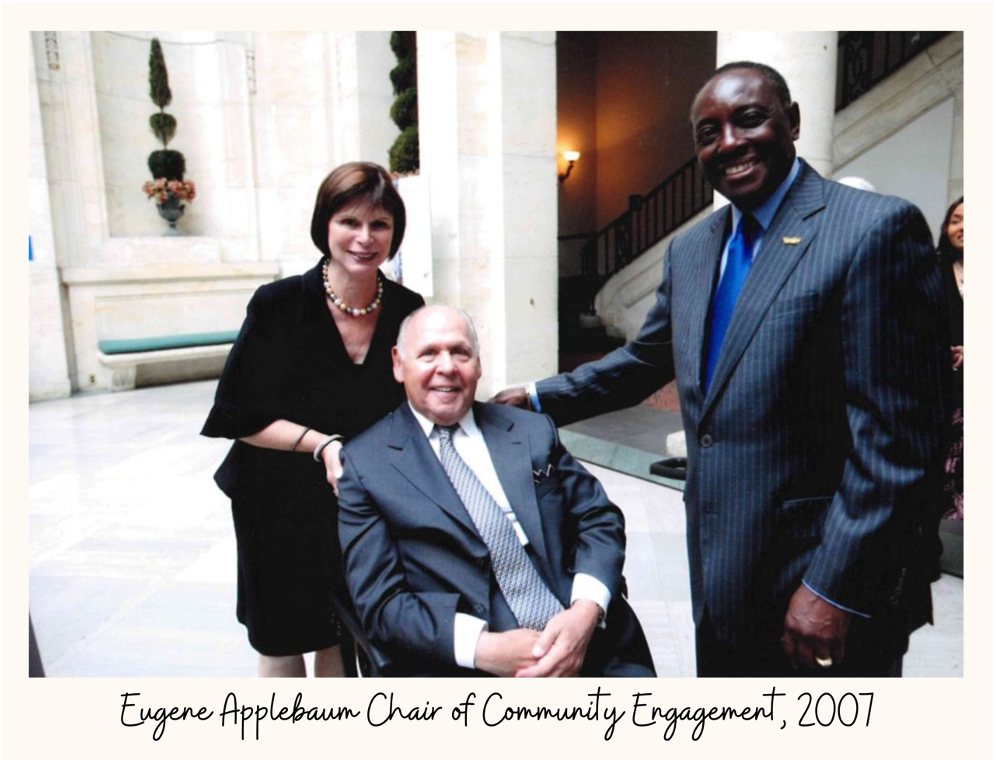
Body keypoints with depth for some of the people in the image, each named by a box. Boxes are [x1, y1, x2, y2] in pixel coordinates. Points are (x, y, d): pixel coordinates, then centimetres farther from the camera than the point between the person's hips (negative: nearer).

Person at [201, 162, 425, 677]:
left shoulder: (407, 311, -6)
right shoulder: (278, 306, -16)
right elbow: (242, 417, -12)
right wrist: (321, 443, -25)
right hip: (281, 504, -2)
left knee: (343, 636, 16)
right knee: (282, 645, 14)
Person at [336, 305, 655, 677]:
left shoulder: (534, 431, 14)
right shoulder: (364, 463, 4)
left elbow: (600, 519, 12)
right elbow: (381, 603, -1)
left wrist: (586, 610, -7)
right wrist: (484, 648, -14)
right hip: (467, 670, -1)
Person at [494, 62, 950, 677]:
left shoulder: (875, 229, -14)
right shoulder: (691, 249, 8)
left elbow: (895, 440, -18)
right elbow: (645, 361, 19)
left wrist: (833, 590, -18)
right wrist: (539, 399, 14)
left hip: (832, 589, -7)